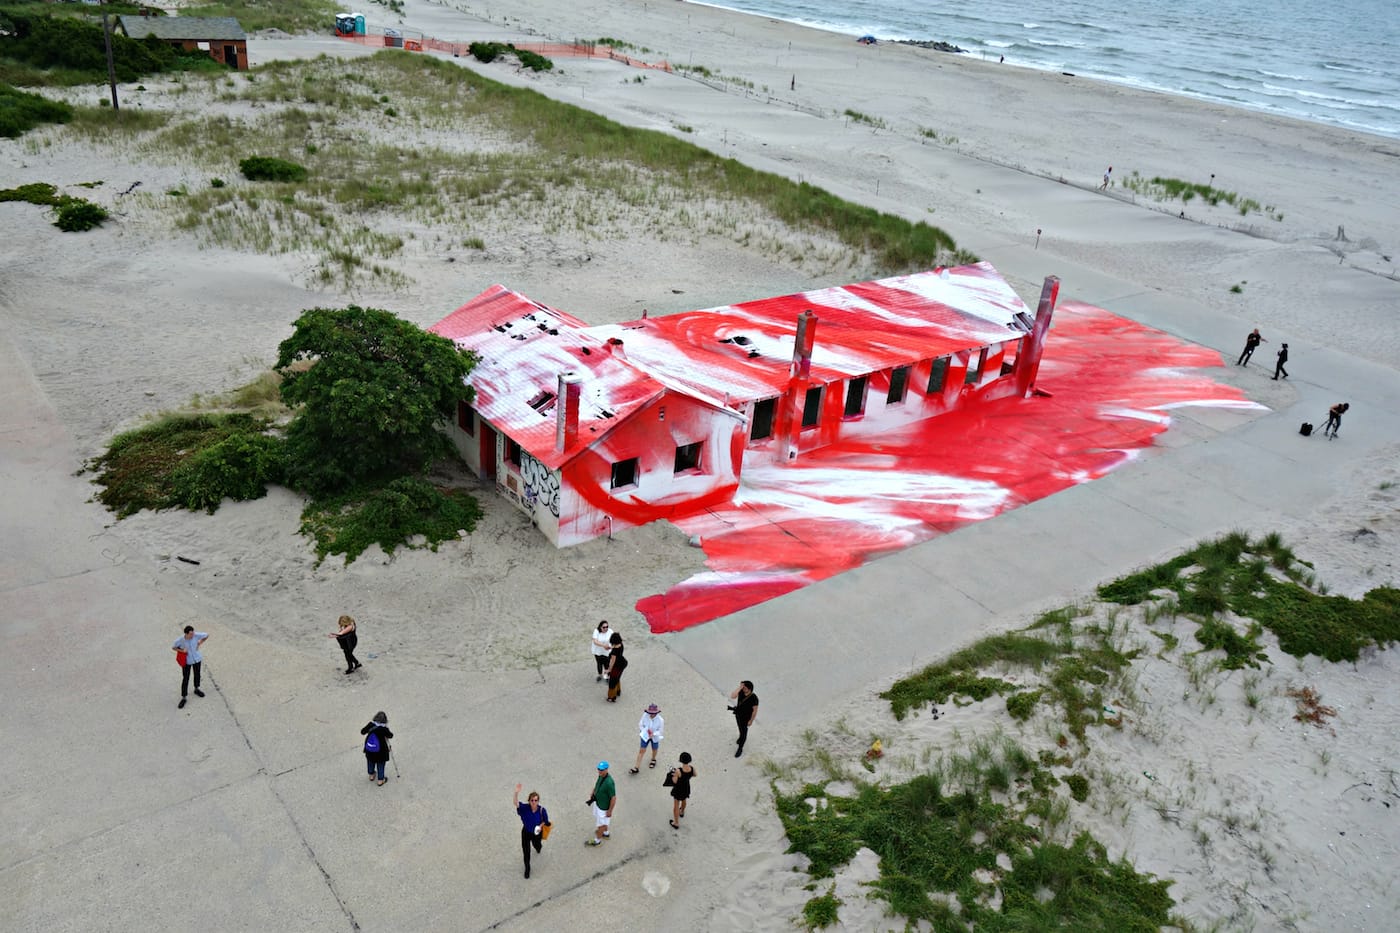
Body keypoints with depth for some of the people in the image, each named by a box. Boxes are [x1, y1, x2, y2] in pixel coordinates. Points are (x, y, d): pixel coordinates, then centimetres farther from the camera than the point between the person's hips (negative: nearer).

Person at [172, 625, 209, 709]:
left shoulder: (196, 635, -22)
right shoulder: (179, 641, -24)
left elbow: (207, 635, -5)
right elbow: (173, 648, -5)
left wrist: (199, 643, -7)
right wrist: (181, 650, -21)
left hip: (197, 659, 3)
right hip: (186, 661, -3)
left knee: (197, 675, 21)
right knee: (185, 679, 2)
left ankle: (196, 689, 47)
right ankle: (183, 698, 14)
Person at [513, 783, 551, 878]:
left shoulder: (542, 810, -27)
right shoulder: (524, 808, -28)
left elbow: (545, 821, -8)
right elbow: (515, 802, -46)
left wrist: (540, 826, -28)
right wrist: (516, 792, -65)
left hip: (537, 832, 1)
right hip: (526, 832, -1)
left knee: (537, 846, 30)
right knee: (526, 852, 8)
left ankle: (538, 846, 71)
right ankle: (527, 869, 34)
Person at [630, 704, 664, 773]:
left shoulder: (660, 720, -29)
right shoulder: (645, 716, -24)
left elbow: (660, 730, -18)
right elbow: (641, 724, -8)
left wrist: (653, 734, -33)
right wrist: (644, 731, -23)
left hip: (655, 737, 0)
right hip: (645, 736, 0)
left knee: (654, 749, 24)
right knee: (642, 750, 1)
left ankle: (653, 759, 57)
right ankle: (637, 767, 6)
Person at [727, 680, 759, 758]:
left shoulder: (754, 698, -35)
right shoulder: (741, 692, -24)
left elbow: (755, 710, -22)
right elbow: (732, 696, -39)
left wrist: (751, 721, -13)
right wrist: (739, 687, -44)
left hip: (746, 718, -5)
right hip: (738, 715, 5)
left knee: (743, 732, 12)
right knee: (740, 728, 31)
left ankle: (740, 749, 31)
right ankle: (742, 737, 62)